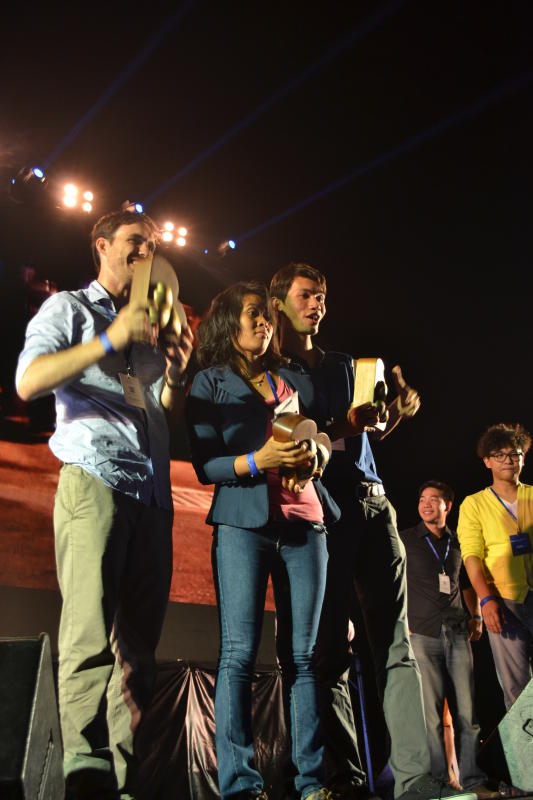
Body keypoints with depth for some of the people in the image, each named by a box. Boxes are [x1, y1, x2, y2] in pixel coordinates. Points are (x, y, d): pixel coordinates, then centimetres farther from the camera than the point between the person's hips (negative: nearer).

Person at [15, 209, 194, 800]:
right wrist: (111, 340, -15)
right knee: (91, 636, -15)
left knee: (138, 643, 2)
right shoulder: (69, 308, 11)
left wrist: (174, 377, 5)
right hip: (94, 481, -6)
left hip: (152, 494, 6)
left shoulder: (151, 327, 27)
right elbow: (28, 381, -7)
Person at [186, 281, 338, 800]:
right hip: (244, 525, -3)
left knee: (303, 654, 2)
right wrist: (258, 460, -17)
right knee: (240, 652, -7)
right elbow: (205, 464, -2)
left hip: (305, 523, 4)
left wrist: (314, 455, -2)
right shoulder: (210, 382, 7)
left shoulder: (295, 381, 19)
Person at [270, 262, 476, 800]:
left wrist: (395, 412, 2)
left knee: (395, 640, -1)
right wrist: (341, 426, -14)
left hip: (371, 499, 6)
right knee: (331, 647, -5)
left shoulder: (344, 366, 25)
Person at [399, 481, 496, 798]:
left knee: (467, 711, 2)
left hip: (457, 633, 3)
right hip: (422, 633, -3)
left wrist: (476, 616, 12)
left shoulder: (458, 543, 14)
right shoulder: (405, 540, 4)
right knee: (431, 713, -2)